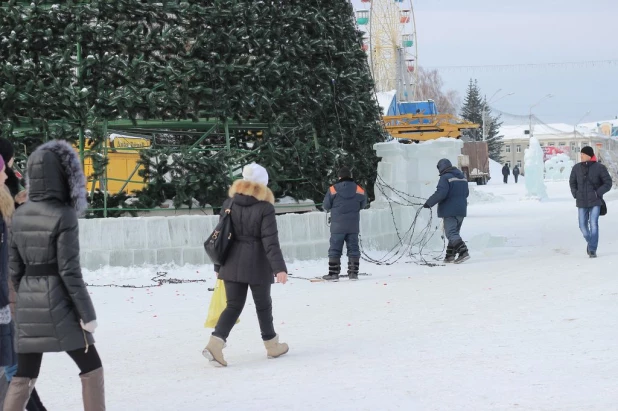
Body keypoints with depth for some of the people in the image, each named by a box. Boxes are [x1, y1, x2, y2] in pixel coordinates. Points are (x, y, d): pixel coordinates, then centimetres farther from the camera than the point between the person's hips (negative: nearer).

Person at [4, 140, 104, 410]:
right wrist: (87, 314, -11)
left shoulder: (20, 215, 7)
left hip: (28, 304, 7)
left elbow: (15, 267, 11)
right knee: (91, 368, 7)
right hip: (57, 304, -7)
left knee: (24, 377, 10)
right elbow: (69, 270, -16)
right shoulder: (63, 215, -14)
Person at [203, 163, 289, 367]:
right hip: (257, 265, -4)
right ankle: (272, 345, 24)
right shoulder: (265, 208, -10)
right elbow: (270, 241, -16)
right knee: (263, 305, 12)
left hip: (232, 264, 4)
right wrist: (279, 268, -17)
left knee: (234, 305, 6)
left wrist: (218, 266, 16)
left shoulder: (229, 204, 4)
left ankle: (215, 342, -12)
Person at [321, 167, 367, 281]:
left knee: (335, 250, 4)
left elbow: (326, 206, -1)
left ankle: (333, 273, 2)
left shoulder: (333, 190, -8)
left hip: (338, 226, -2)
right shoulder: (359, 190, -2)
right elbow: (363, 205, 11)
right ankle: (353, 273, 7)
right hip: (353, 226, 2)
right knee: (353, 249, 8)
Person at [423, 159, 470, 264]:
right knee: (454, 232, 16)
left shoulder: (445, 177, -13)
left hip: (449, 210, -8)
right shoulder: (462, 177, 13)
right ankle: (450, 255, 19)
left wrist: (429, 203, -16)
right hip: (461, 210, 8)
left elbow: (441, 193, -23)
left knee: (451, 233, -9)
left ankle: (463, 251, -25)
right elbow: (466, 193, 20)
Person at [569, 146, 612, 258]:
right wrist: (575, 194, 4)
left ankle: (592, 250, -4)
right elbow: (572, 182, 18)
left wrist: (598, 193, -12)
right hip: (582, 203, 3)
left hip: (595, 202, -3)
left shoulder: (599, 167, -6)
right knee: (583, 225, 4)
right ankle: (590, 241, 33)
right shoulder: (577, 168, 3)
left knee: (594, 225, -10)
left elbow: (608, 183, -3)